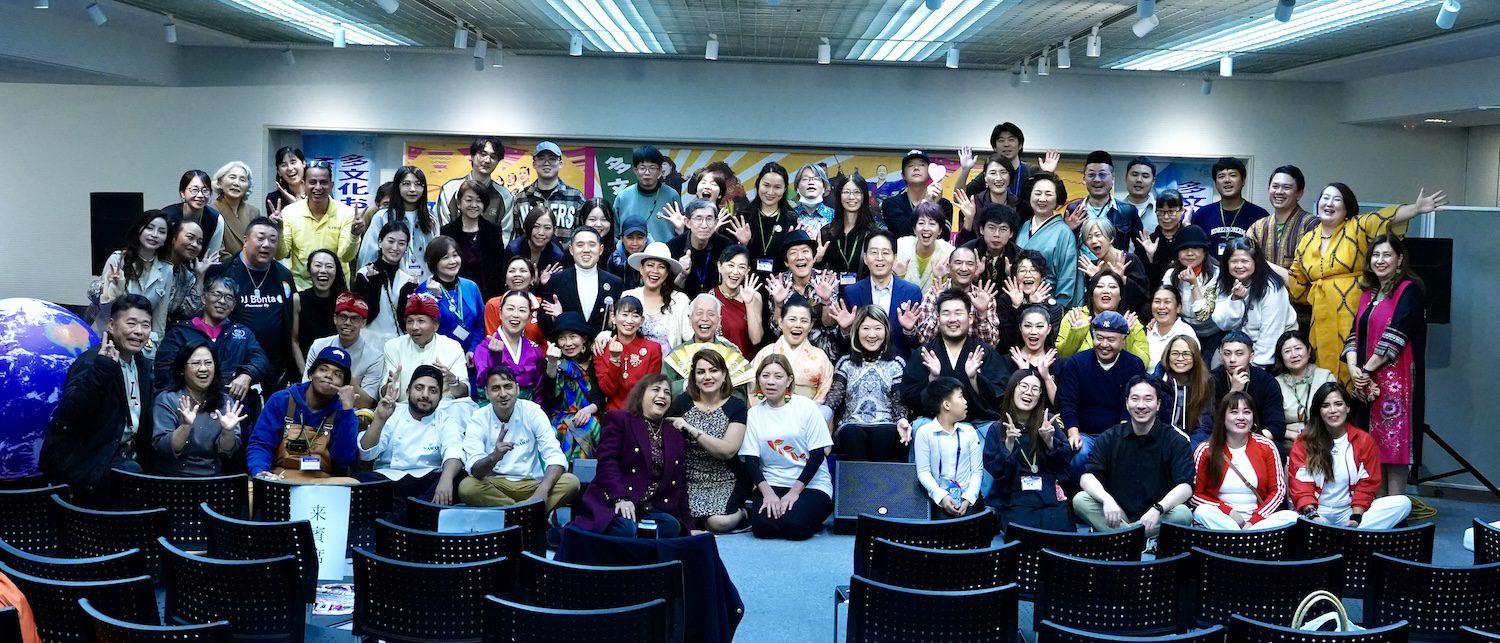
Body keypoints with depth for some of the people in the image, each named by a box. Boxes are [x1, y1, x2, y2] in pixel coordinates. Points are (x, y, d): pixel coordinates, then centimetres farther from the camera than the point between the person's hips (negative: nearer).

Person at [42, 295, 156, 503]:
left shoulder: (144, 365, 10)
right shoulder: (91, 362, -14)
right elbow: (69, 414, -31)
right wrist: (102, 369, -38)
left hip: (120, 453, 8)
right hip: (83, 459, -8)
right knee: (131, 473, -29)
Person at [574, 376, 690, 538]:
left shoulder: (675, 435, 22)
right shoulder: (619, 420, 7)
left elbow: (680, 484, 22)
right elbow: (607, 462, -7)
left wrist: (685, 526, 13)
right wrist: (621, 498, -22)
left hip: (651, 510, 5)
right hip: (613, 504, -5)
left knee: (672, 526, -29)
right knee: (626, 529, -36)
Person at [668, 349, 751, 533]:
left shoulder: (736, 406, 0)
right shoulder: (681, 402, 4)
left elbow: (728, 450, -13)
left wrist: (691, 429, -17)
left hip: (725, 483, -1)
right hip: (688, 481, 1)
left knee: (719, 522, -29)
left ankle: (741, 514, 5)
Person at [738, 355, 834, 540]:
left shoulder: (806, 407, -3)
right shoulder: (753, 414, 6)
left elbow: (818, 454, -5)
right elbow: (750, 460, 1)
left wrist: (794, 491, -14)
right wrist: (767, 492, -16)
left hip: (811, 483, -2)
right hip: (771, 483, 2)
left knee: (794, 526, -28)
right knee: (763, 526, -26)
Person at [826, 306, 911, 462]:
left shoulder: (896, 364, 15)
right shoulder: (846, 363, 16)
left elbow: (899, 400, 6)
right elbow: (834, 396, 1)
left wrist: (902, 420, -18)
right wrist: (820, 417, -21)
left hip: (886, 427, 0)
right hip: (851, 426, 0)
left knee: (884, 434, -34)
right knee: (852, 433, -34)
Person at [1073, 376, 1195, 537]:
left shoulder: (1176, 441, -1)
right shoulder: (1109, 438, 4)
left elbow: (1186, 487, -12)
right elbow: (1087, 477, -6)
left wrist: (1157, 509, -31)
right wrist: (1106, 499, -28)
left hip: (1156, 519, -2)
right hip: (1116, 517, 2)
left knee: (1182, 513, -32)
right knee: (1080, 500, -23)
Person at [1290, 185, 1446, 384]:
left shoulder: (1358, 227, 2)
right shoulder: (1307, 241, 14)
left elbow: (1386, 217, -16)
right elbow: (1297, 283, 22)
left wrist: (1416, 208, -27)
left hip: (1354, 314, -4)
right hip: (1323, 319, 4)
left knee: (1351, 368, -9)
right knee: (1326, 366, 4)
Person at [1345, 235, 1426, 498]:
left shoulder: (1409, 291, -5)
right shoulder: (1368, 295, 17)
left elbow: (1396, 335, -14)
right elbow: (1355, 334, 10)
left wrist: (1368, 368, -13)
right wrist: (1353, 366, -7)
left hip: (1395, 379, -7)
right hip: (1366, 381, 7)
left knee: (1393, 444, -6)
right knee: (1373, 445, 8)